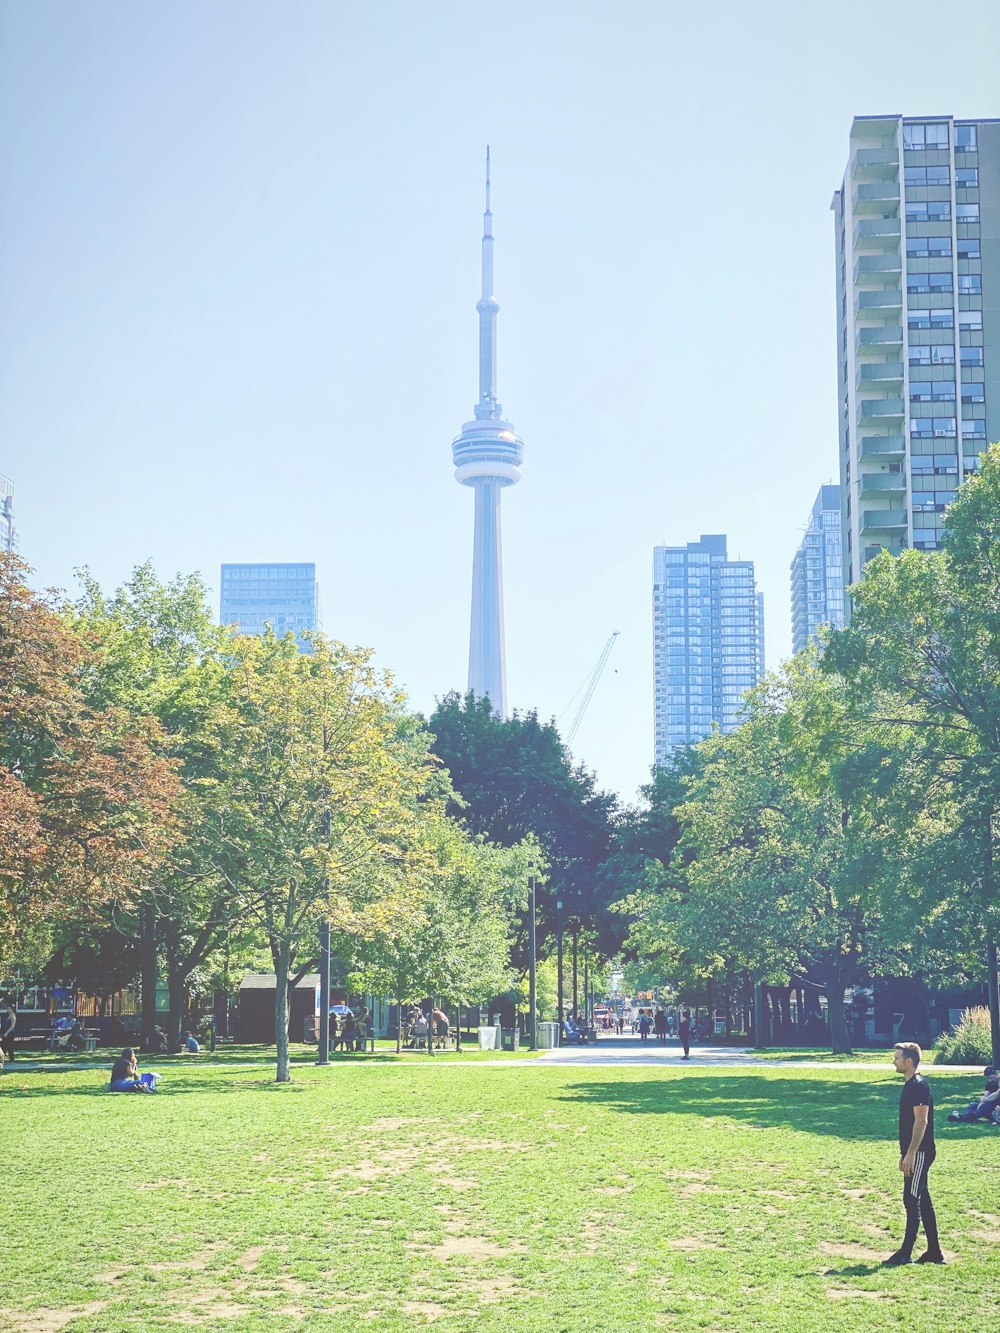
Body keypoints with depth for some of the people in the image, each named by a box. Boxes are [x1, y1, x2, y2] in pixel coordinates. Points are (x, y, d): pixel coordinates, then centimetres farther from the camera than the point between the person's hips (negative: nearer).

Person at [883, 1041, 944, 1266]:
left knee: (912, 1200, -7)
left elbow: (921, 1121, -21)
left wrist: (910, 1153, -22)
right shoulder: (909, 1085, 15)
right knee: (922, 1201, 12)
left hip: (919, 1152, -10)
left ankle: (905, 1254, -5)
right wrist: (904, 1154, 21)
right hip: (912, 1152, 10)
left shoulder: (919, 1086, -15)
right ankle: (934, 1252, 16)